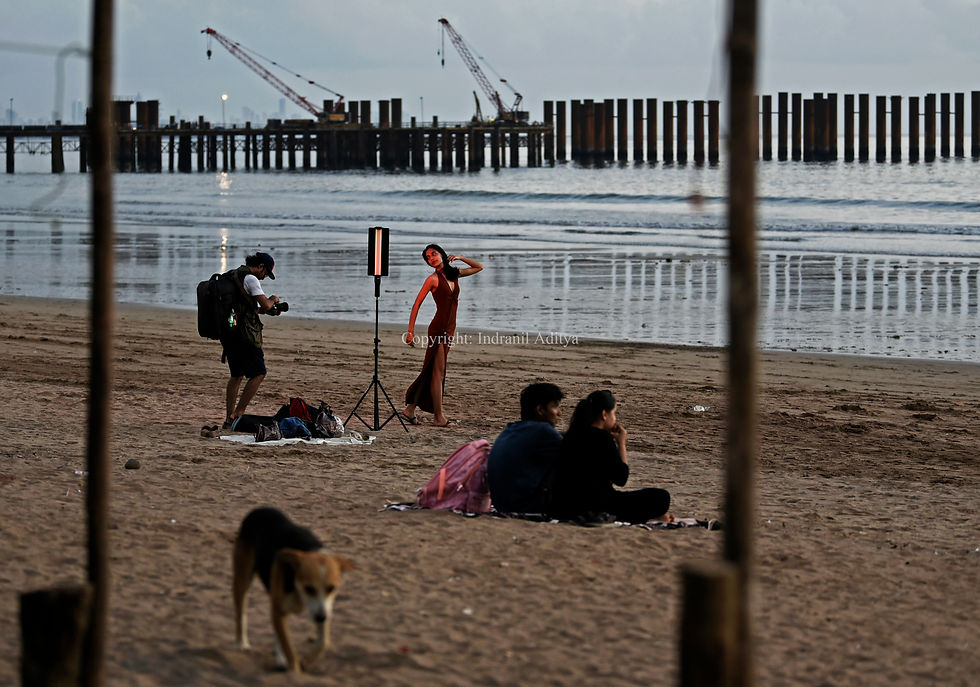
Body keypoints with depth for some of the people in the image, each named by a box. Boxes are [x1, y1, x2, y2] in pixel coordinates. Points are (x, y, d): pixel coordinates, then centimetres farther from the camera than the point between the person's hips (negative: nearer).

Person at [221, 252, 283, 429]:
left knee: (236, 375, 18)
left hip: (226, 332, 9)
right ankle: (238, 414, -9)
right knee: (258, 373, -3)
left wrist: (266, 311, 18)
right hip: (244, 334, -9)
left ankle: (229, 419, 17)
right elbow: (265, 305, -18)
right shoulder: (250, 279, -11)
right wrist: (273, 300, 4)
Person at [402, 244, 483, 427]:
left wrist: (460, 258, 11)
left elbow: (479, 267, 27)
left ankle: (411, 408, 14)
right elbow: (416, 304, -7)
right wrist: (410, 331, -13)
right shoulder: (433, 279, -6)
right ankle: (439, 417, 0)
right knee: (438, 371, -3)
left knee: (431, 370, 9)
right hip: (438, 327, -7)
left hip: (449, 329, 7)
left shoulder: (453, 274, 12)